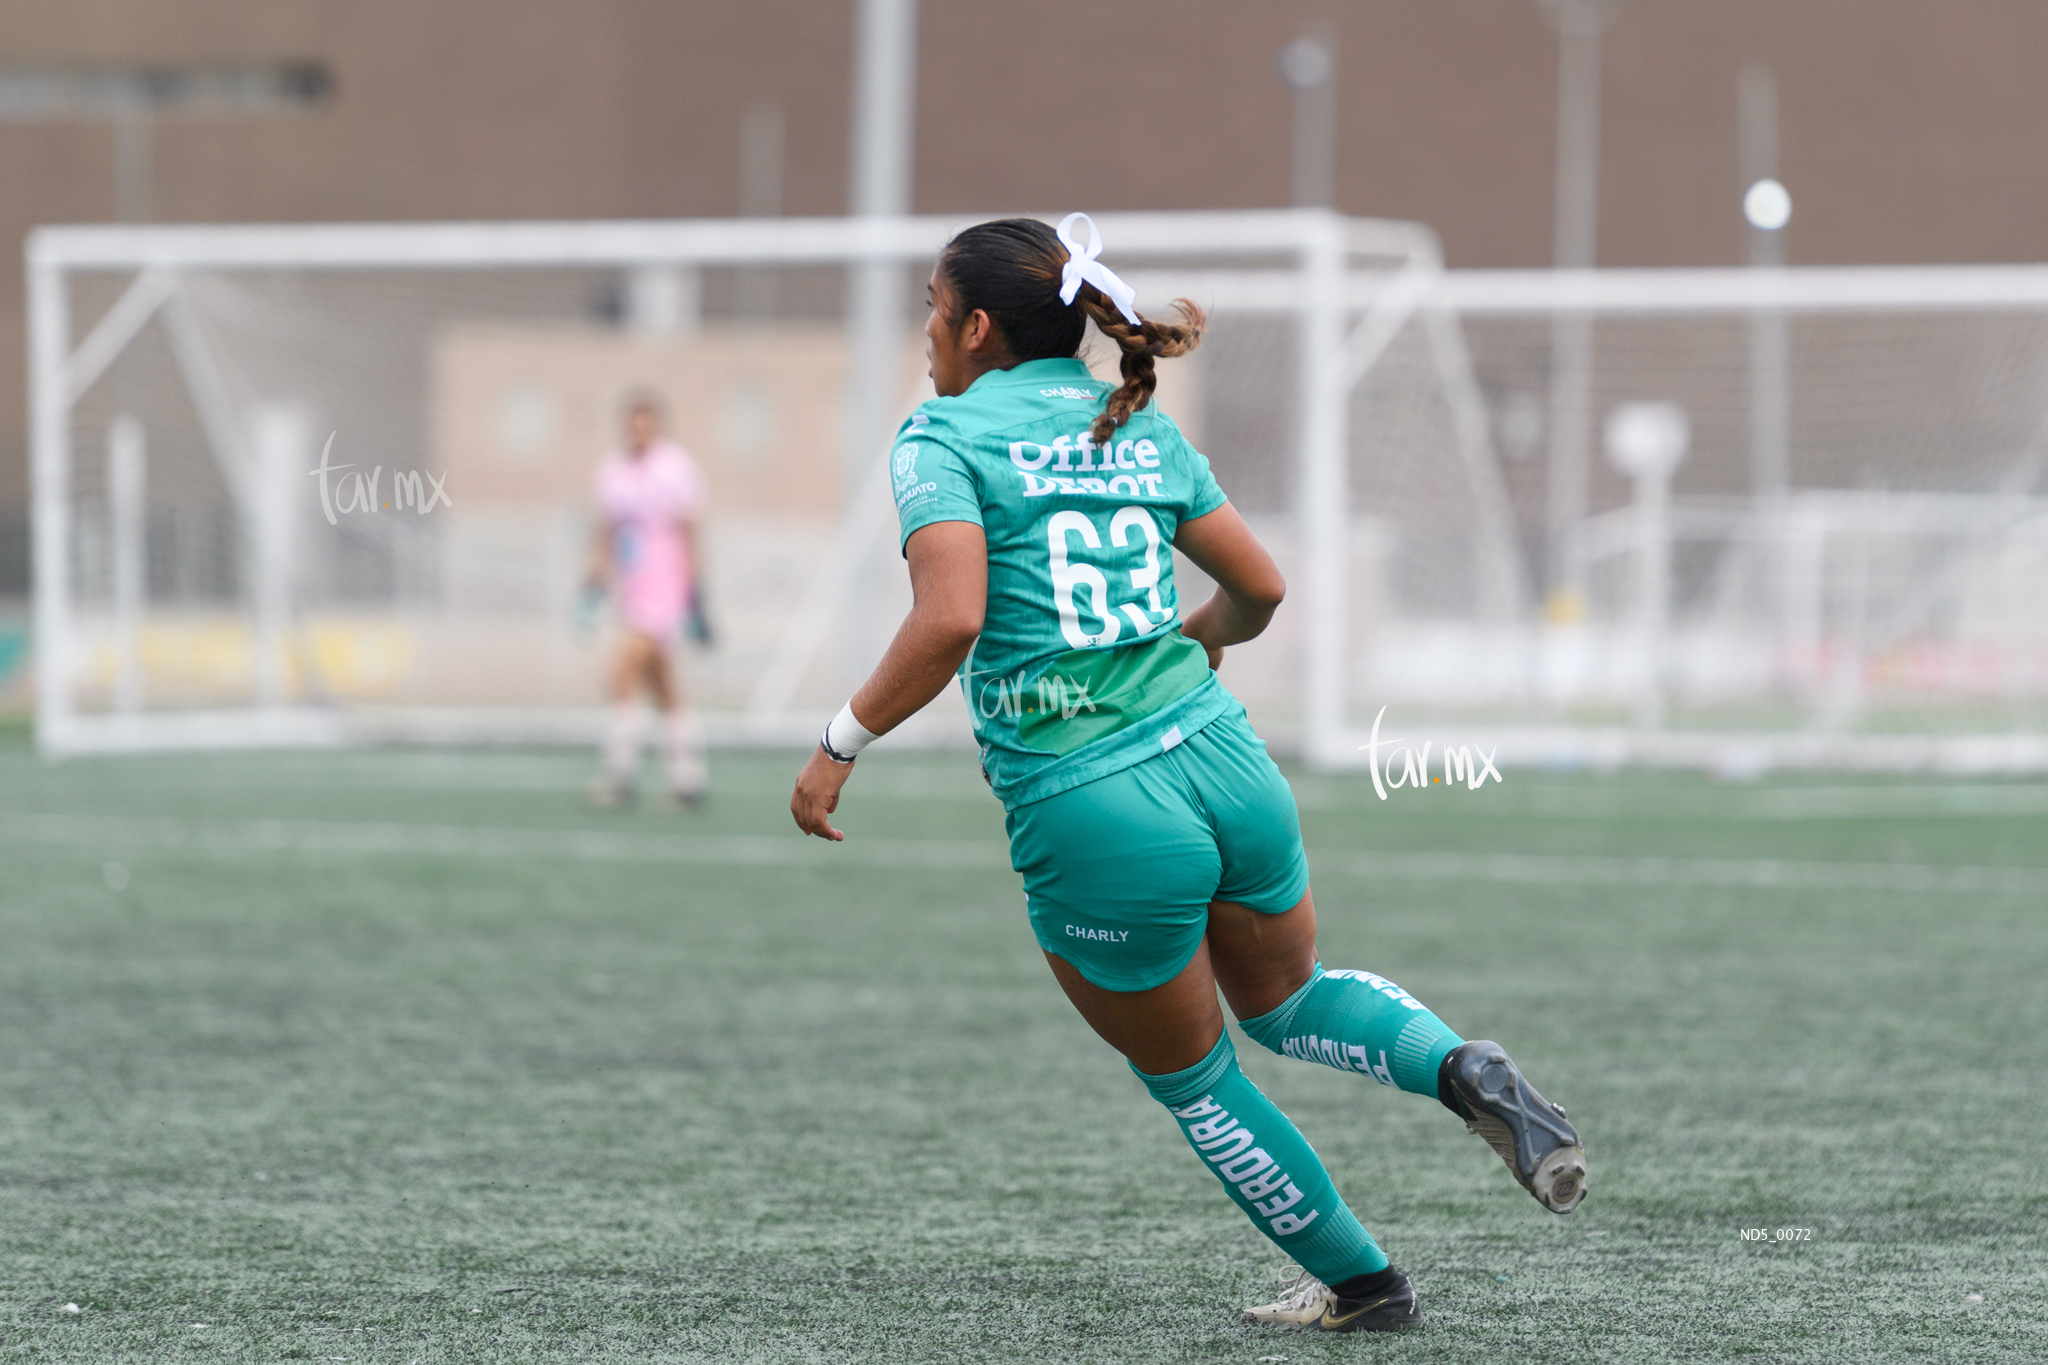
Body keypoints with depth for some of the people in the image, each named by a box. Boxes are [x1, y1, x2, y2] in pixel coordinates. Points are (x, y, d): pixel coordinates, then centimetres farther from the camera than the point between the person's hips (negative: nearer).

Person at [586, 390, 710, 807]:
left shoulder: (675, 467, -7)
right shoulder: (611, 470, 11)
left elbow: (689, 535, -7)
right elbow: (604, 535, 17)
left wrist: (695, 595, -10)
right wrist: (595, 582, 9)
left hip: (665, 582, -7)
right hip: (628, 586, 7)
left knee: (624, 670, -19)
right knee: (663, 690, 9)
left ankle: (621, 774, -18)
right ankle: (689, 777, 14)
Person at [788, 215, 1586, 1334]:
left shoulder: (943, 439, -5)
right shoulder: (1140, 429, 12)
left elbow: (951, 618, -20)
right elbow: (1259, 588, 16)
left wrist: (843, 741, -11)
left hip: (1089, 815, -5)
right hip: (1226, 766, 5)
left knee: (1189, 1078, 19)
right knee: (1284, 1001, 30)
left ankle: (1360, 1282, 26)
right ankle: (1460, 1067, 1)